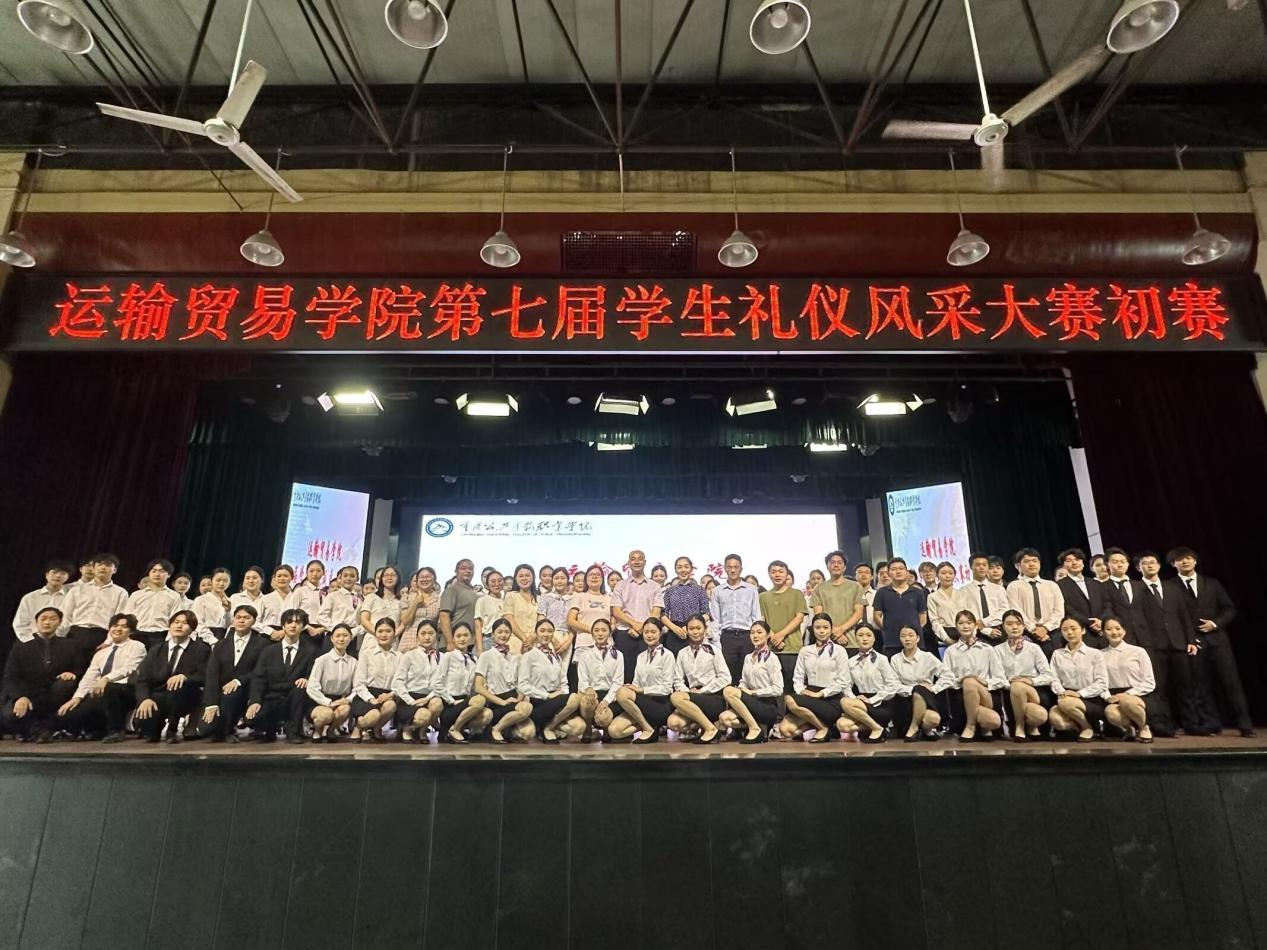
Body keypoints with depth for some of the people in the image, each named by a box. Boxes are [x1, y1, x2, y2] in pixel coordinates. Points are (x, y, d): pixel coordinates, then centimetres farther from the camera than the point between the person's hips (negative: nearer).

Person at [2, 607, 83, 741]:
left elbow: (82, 671, 8)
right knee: (10, 716, -32)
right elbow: (10, 678, 2)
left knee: (66, 683, -31)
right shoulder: (21, 648, 10)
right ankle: (35, 727, 2)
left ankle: (44, 725, -13)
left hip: (54, 697, 1)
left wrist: (73, 674, -18)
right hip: (27, 696, -1)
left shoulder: (70, 647, 10)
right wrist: (20, 697, -18)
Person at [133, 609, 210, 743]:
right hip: (157, 698, 2)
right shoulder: (156, 650, 13)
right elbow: (142, 679, 3)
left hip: (182, 698, -2)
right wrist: (145, 699, -17)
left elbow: (204, 677, -8)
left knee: (179, 685, -35)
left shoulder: (201, 649, 3)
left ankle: (172, 730, -11)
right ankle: (157, 726, 13)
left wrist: (184, 676, -28)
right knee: (140, 721, -28)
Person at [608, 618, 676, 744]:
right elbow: (636, 684, 10)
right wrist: (631, 687, -12)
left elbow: (666, 689, -9)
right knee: (613, 731, -18)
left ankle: (649, 730, -12)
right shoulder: (641, 656, 16)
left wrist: (642, 690, -14)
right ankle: (650, 724, 1)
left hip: (661, 704, -5)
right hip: (643, 702, 5)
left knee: (622, 693, -28)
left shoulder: (667, 655, -4)